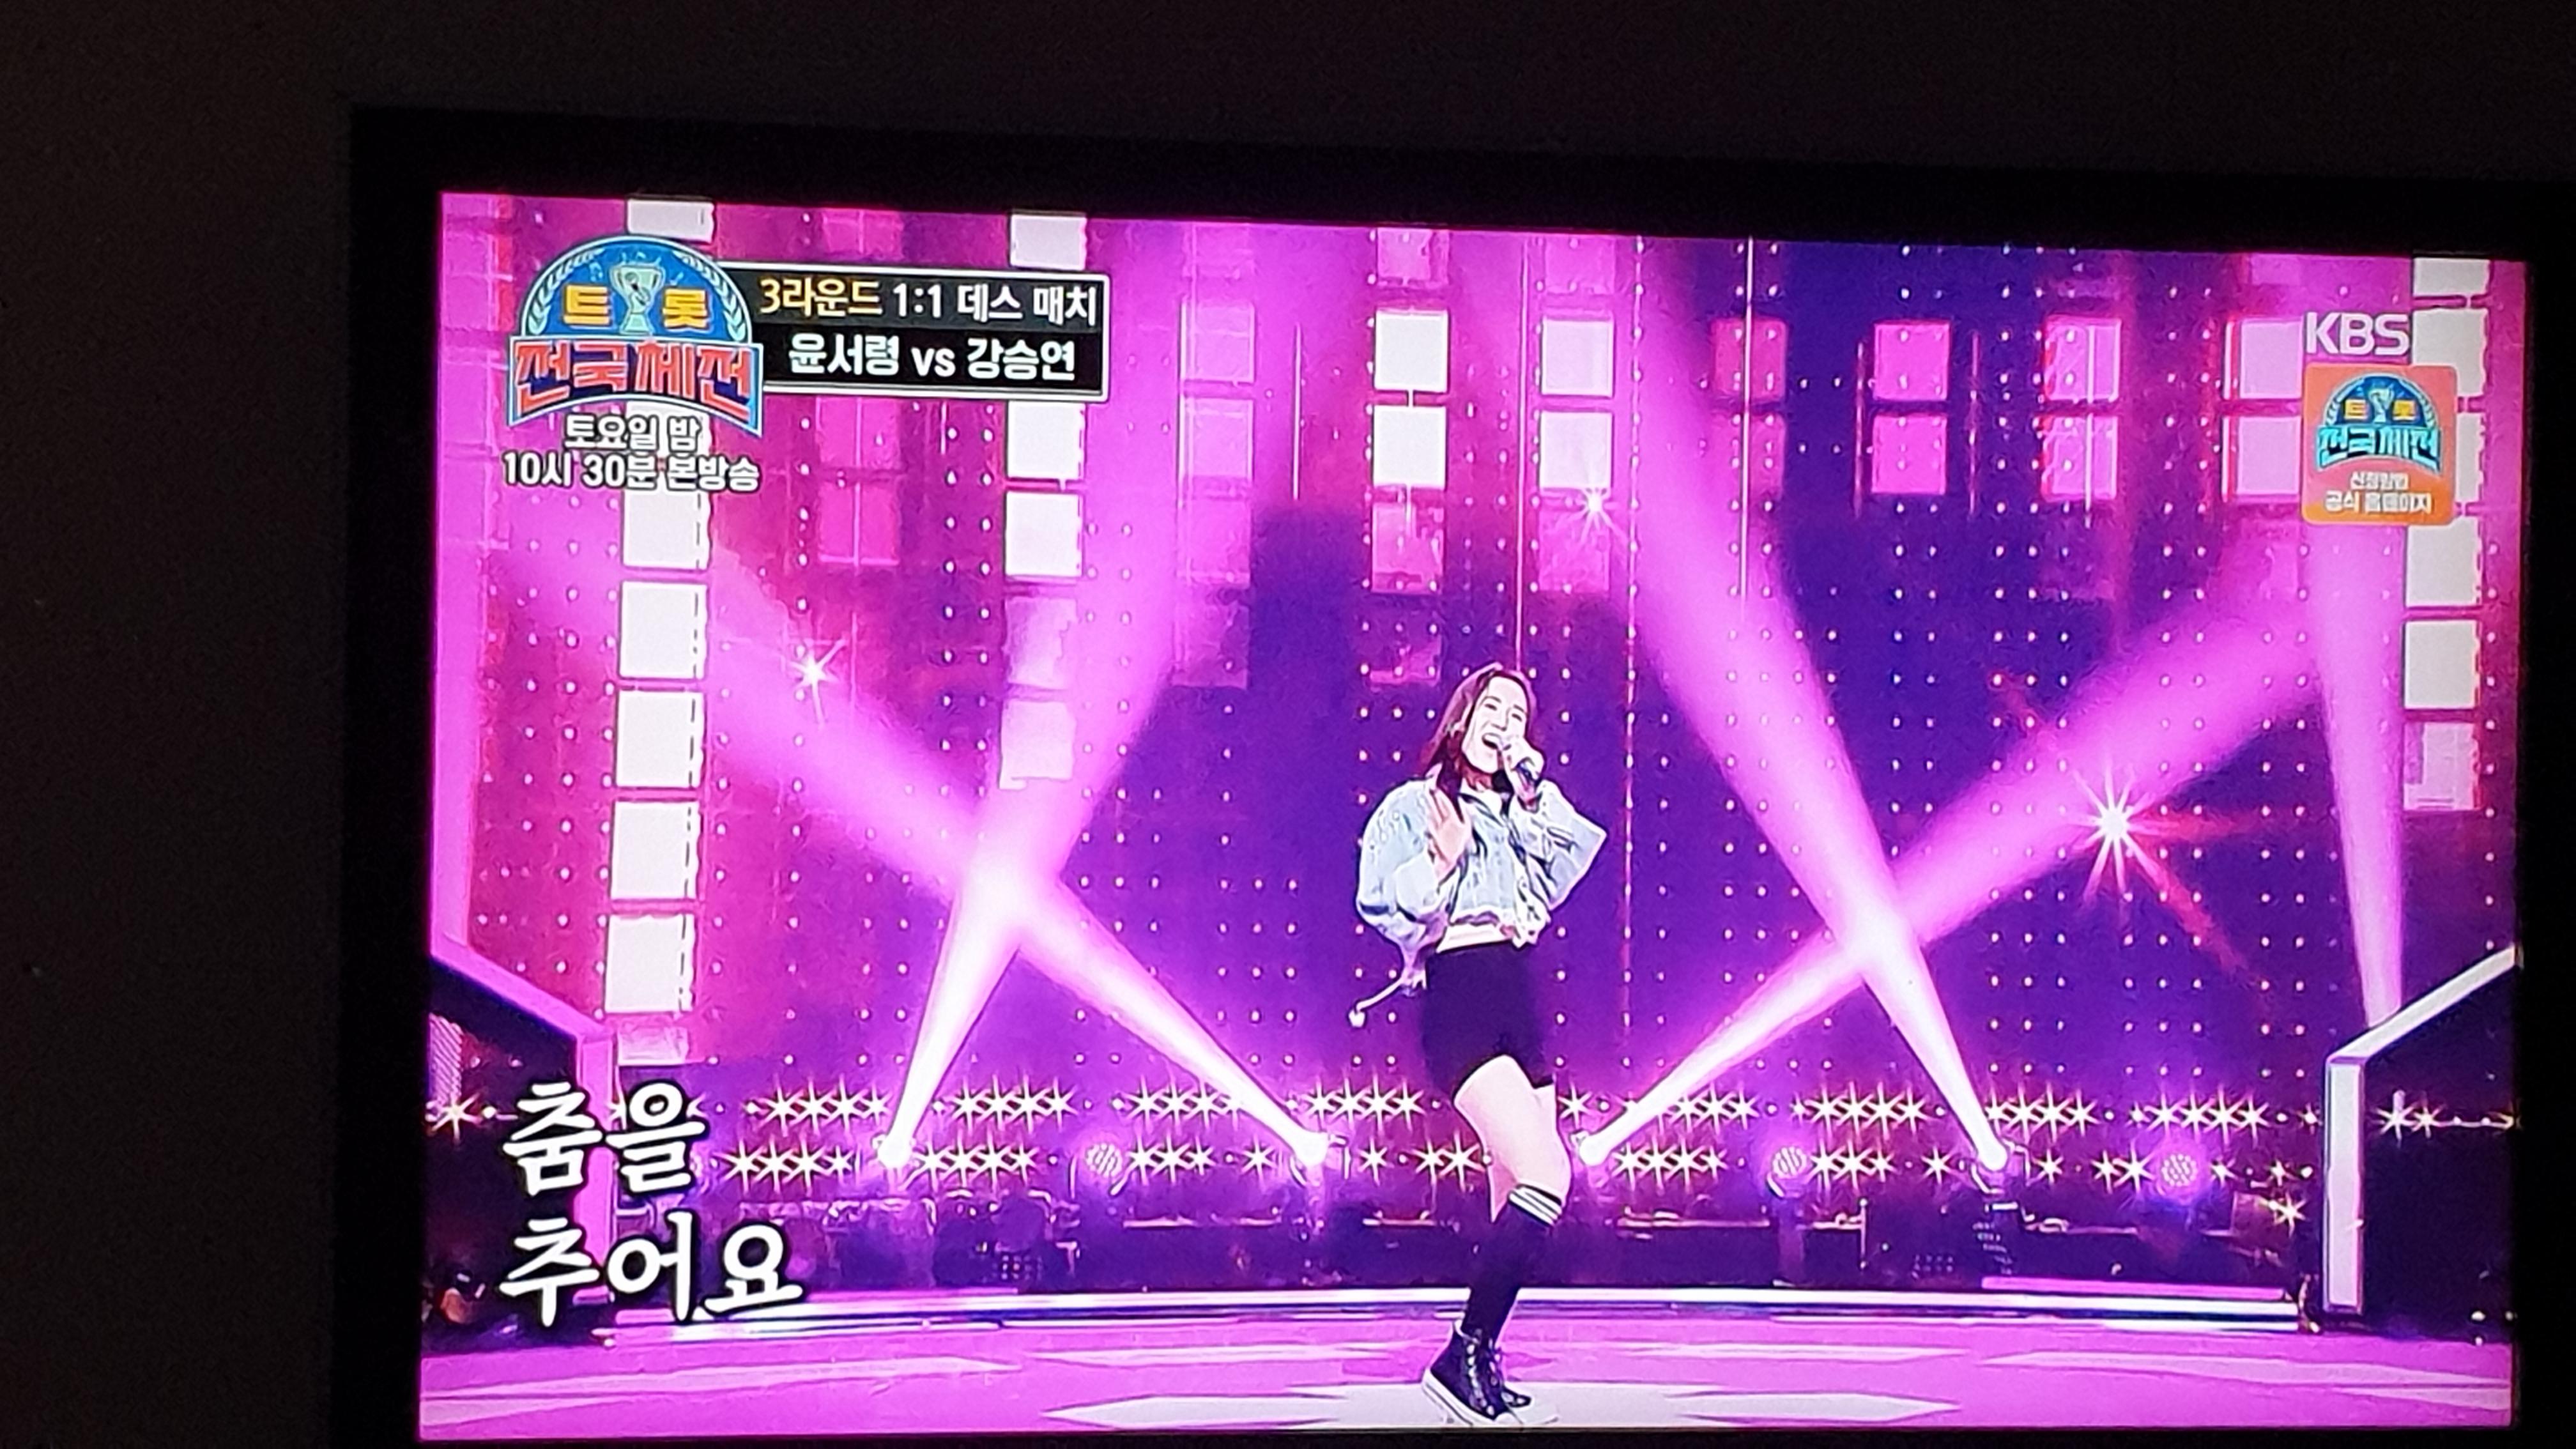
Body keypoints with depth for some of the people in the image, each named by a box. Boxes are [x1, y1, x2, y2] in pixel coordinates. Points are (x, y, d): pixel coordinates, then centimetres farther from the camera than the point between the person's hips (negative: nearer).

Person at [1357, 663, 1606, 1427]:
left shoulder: (1520, 812, 22)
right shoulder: (1413, 806, 6)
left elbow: (1579, 850, 4)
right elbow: (1379, 905, -3)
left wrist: (1532, 780, 1)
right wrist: (1442, 861, -16)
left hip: (1520, 1004, 7)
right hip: (1458, 1002, -7)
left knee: (1518, 1206, 5)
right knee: (1546, 1177, -22)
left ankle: (1482, 1369, 11)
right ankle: (1461, 1358, -19)